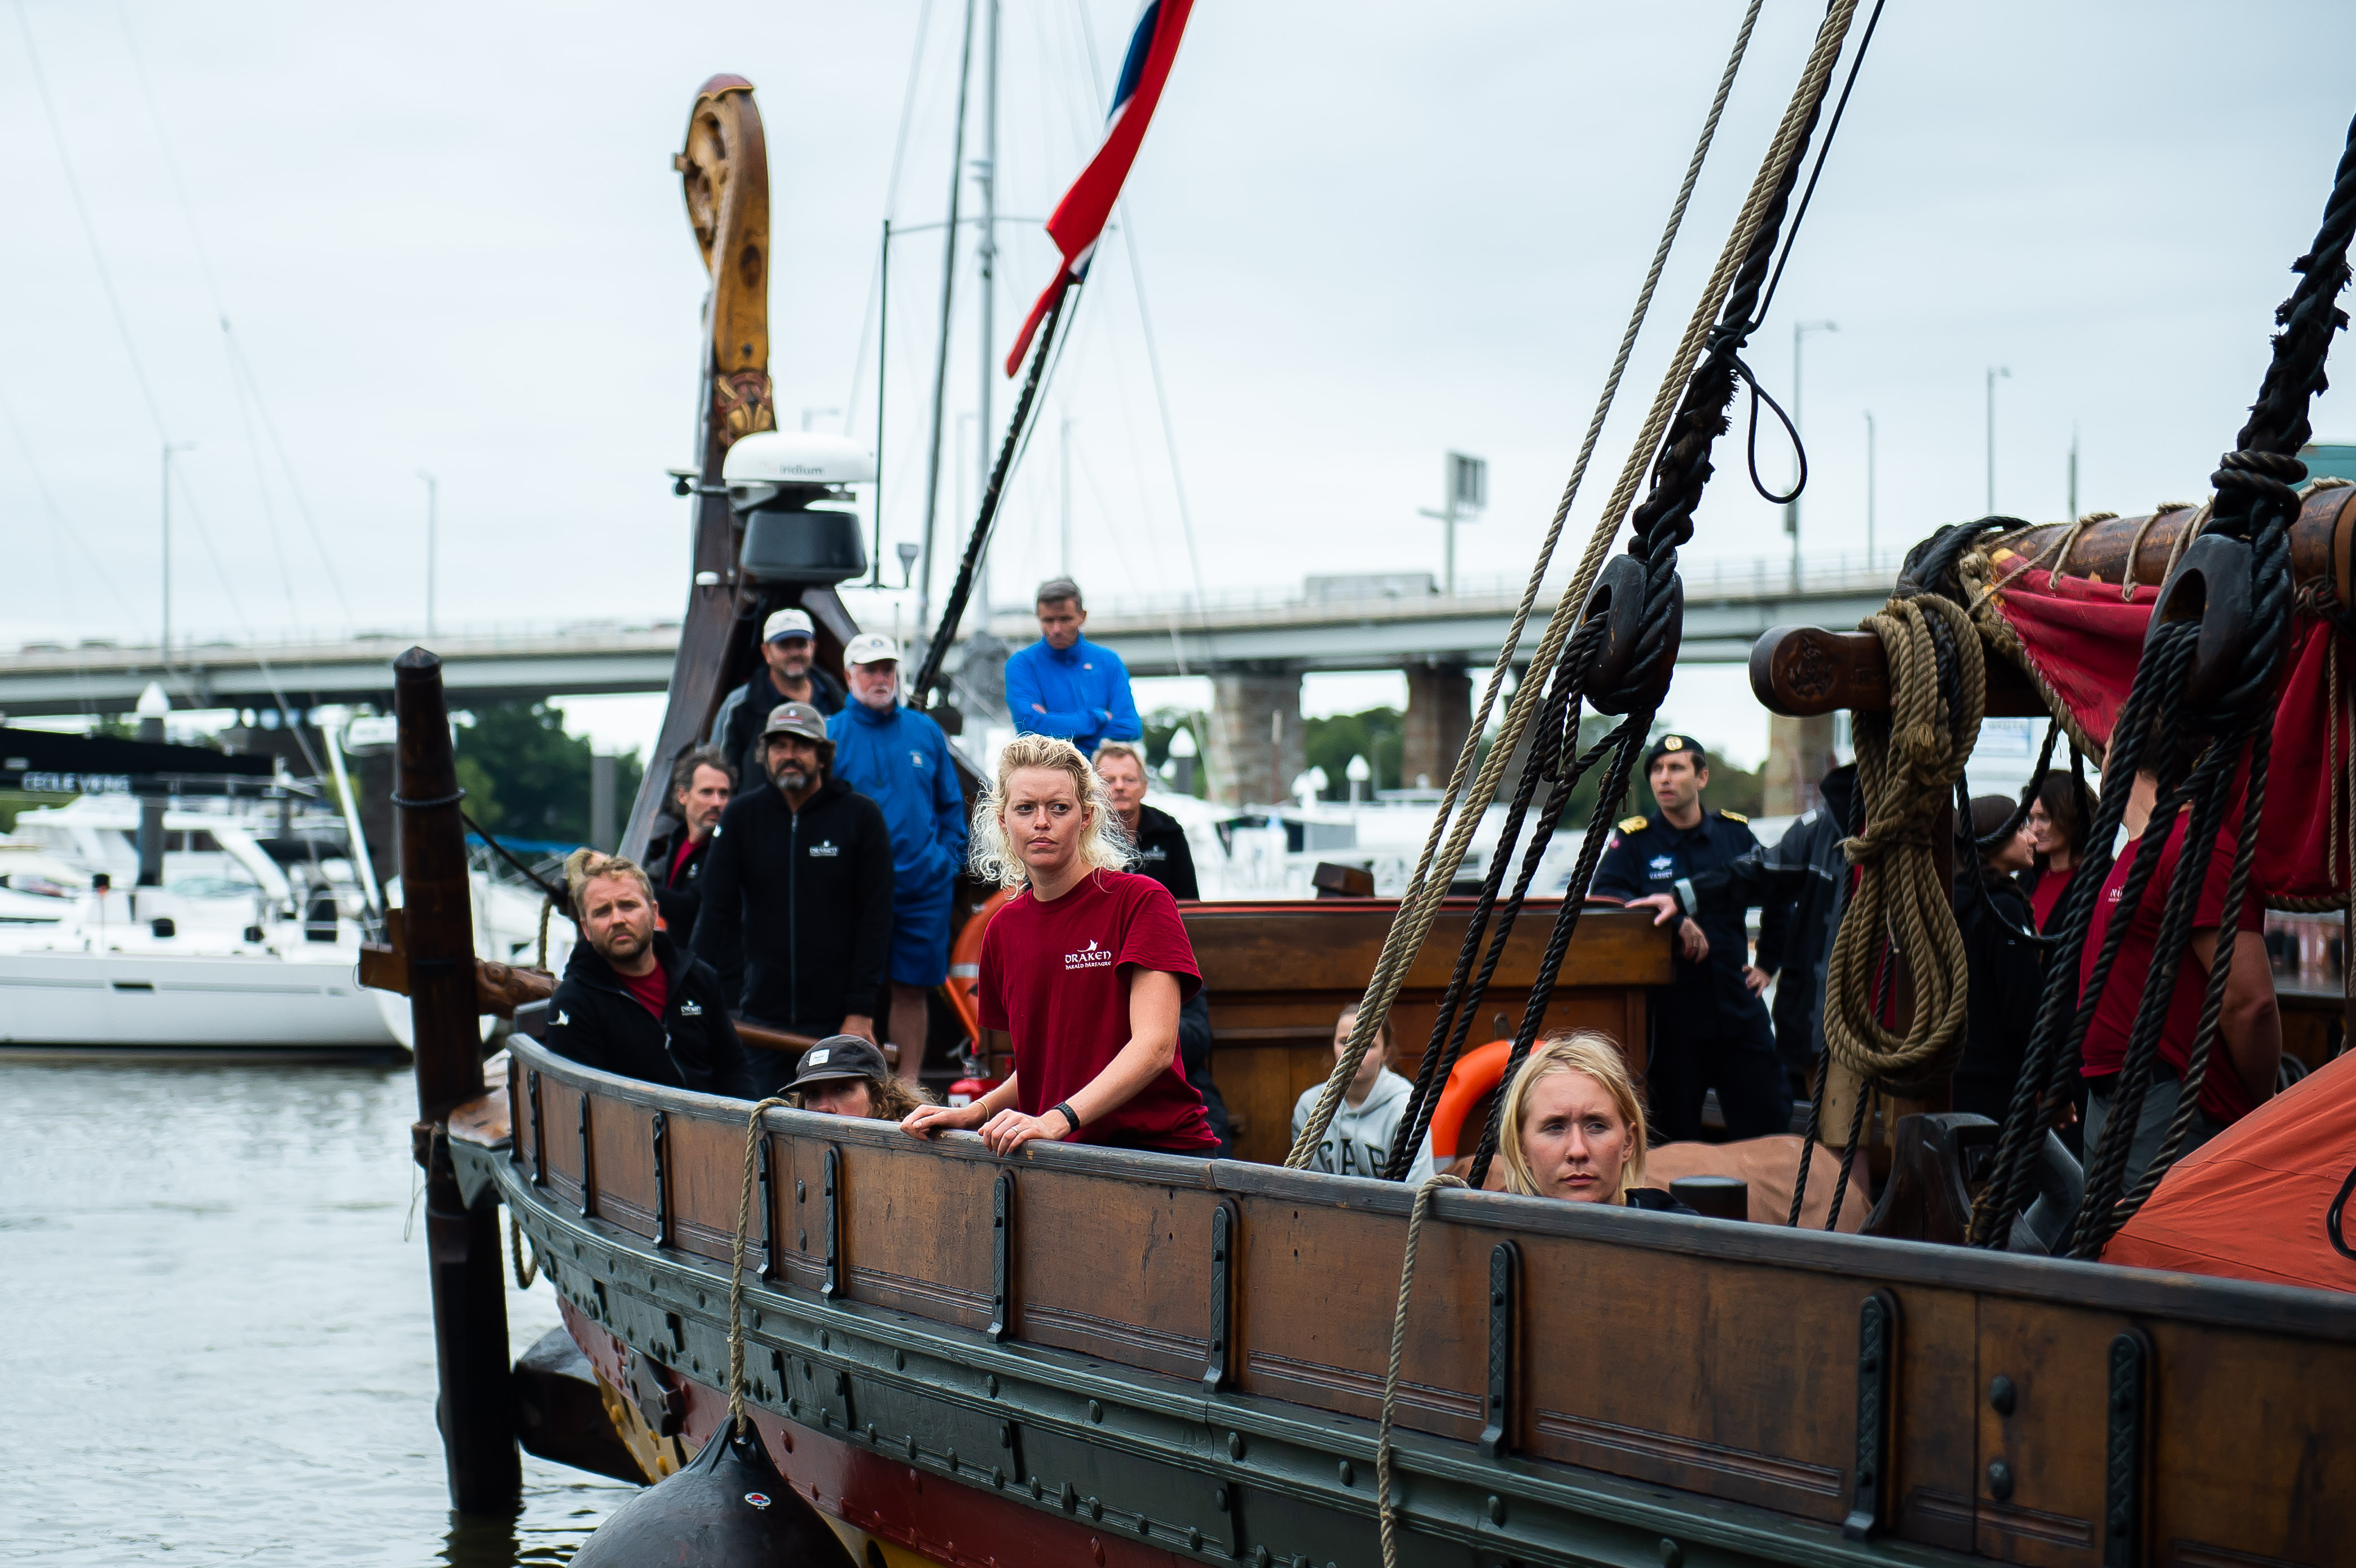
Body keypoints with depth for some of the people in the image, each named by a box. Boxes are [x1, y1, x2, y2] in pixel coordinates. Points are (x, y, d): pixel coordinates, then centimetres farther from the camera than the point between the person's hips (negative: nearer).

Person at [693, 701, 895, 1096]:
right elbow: (717, 910, 4)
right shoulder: (742, 816, 6)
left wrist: (861, 1010, -7)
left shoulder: (861, 816, 0)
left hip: (836, 1019, -2)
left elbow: (876, 918, -1)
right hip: (762, 1014, 2)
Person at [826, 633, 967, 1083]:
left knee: (912, 988, 7)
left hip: (923, 886, 2)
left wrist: (949, 859, 3)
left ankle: (908, 1085, 15)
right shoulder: (830, 735, 2)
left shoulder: (925, 732, 11)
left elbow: (951, 805, 15)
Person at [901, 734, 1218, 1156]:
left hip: (1158, 1148, -6)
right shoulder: (1004, 927, 15)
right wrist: (976, 1112, 5)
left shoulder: (1141, 900, -4)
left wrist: (1058, 1119, -25)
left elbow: (1154, 1046, -14)